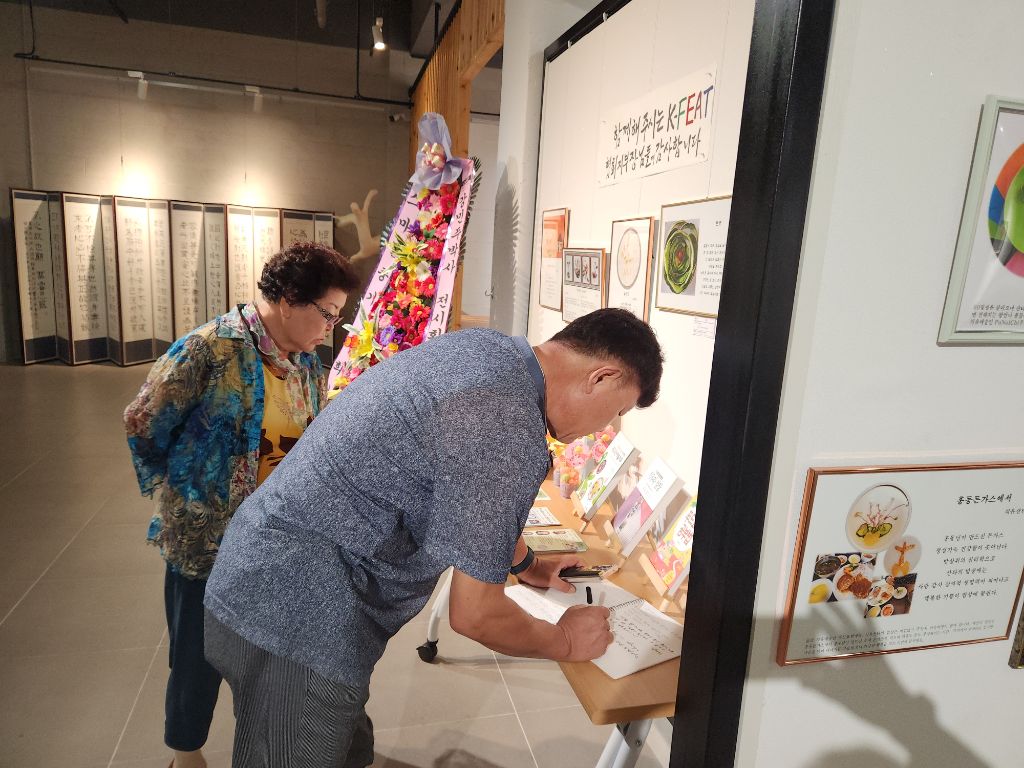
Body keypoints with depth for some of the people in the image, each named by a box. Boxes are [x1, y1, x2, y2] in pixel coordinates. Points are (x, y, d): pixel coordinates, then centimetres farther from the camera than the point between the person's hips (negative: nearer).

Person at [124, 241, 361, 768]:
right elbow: (142, 423, -10)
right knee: (200, 655, 13)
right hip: (206, 539, -6)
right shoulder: (211, 349, -20)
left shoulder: (309, 366, 2)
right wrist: (172, 496, -2)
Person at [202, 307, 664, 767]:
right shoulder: (508, 433, -26)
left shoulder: (486, 349, 3)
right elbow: (474, 614, -16)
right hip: (295, 615, -9)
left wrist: (525, 563, 29)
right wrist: (565, 642, 2)